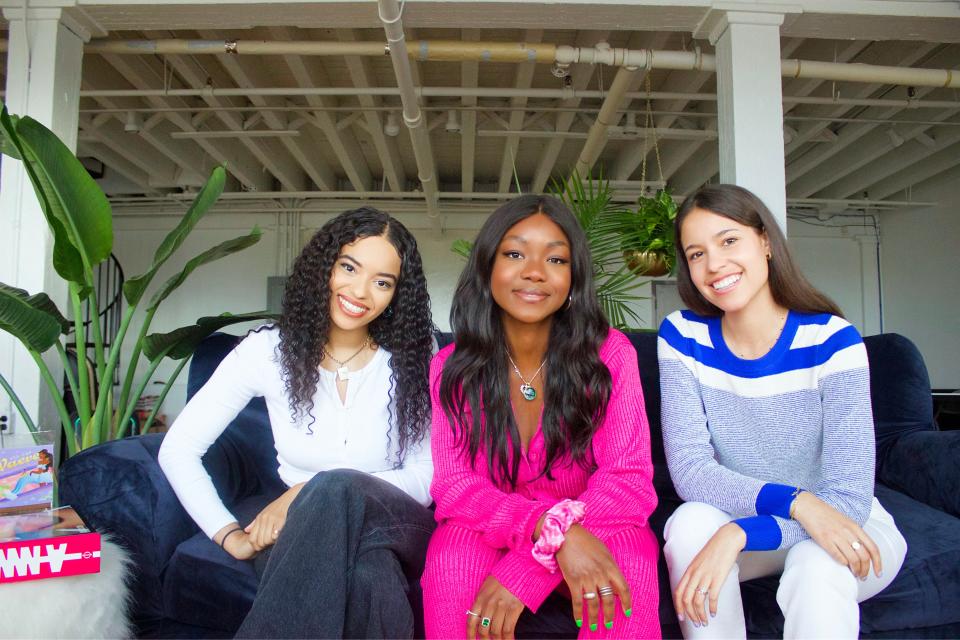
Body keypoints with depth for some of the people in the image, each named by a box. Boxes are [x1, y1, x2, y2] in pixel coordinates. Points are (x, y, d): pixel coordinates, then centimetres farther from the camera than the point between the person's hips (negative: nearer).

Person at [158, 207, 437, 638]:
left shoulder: (414, 362, -3)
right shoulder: (269, 350, -2)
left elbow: (425, 479, -8)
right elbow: (178, 450, 1)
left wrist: (310, 492, -20)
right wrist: (231, 535, -10)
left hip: (396, 530, 1)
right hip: (306, 537, 0)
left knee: (336, 490, -36)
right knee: (368, 577, -39)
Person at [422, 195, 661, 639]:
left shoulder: (610, 353, -10)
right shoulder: (452, 367, -6)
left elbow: (630, 478, -19)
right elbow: (452, 484, -15)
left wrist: (520, 571, -32)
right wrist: (552, 529, -36)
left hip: (588, 541, 0)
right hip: (488, 545, 1)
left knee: (627, 547, -32)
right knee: (458, 544, -31)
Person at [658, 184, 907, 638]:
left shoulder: (833, 341, -19)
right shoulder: (682, 337, -12)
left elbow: (847, 500, -22)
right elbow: (689, 469, -18)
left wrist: (739, 534, -36)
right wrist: (795, 502, -32)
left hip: (845, 531, -2)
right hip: (733, 522, 3)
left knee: (817, 565, -34)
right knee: (692, 521, -28)